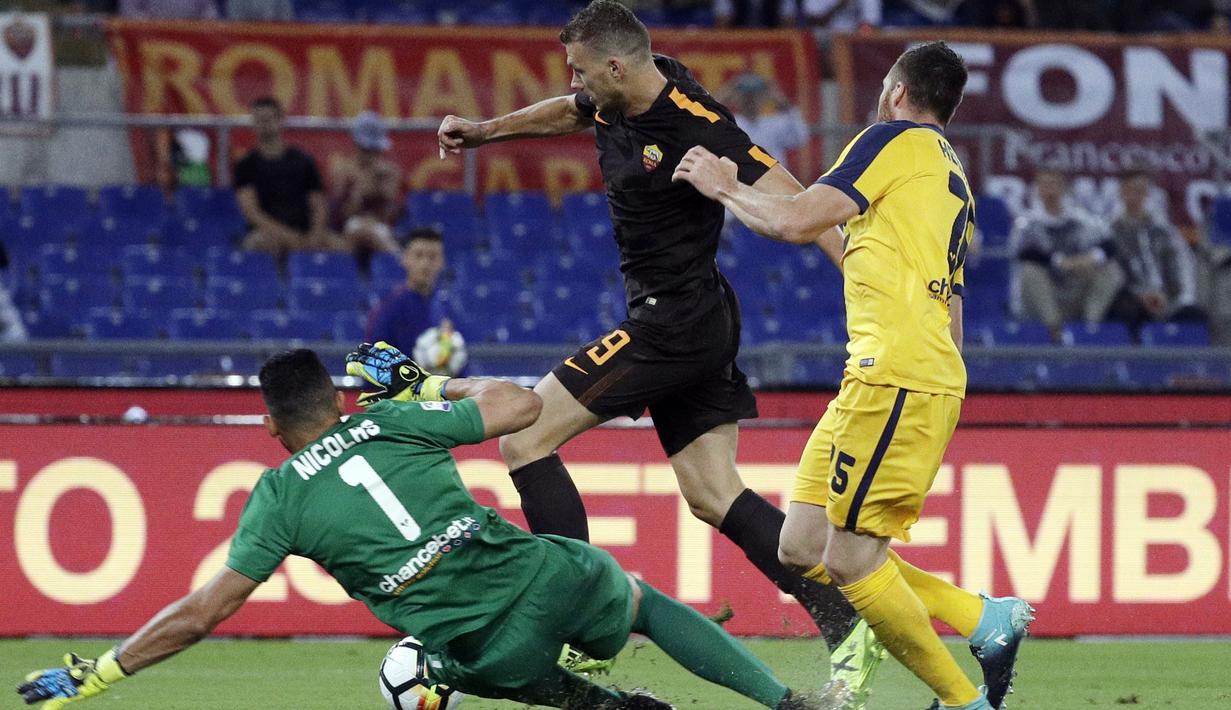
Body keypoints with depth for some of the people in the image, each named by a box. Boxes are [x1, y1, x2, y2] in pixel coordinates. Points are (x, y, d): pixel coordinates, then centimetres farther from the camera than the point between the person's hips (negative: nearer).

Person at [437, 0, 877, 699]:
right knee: (713, 497, 6)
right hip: (697, 326, 9)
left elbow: (788, 199, -22)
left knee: (525, 437, -7)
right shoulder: (618, 101, 4)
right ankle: (849, 627, 1)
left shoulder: (696, 125, -21)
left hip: (676, 322, -9)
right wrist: (484, 131, 36)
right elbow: (567, 114, 29)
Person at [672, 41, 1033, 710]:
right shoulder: (955, 181, 26)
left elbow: (793, 221, -9)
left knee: (851, 561, -9)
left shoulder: (898, 140, -1)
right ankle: (986, 618, 6)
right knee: (802, 549, 7)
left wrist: (722, 185, 7)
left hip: (895, 376, -9)